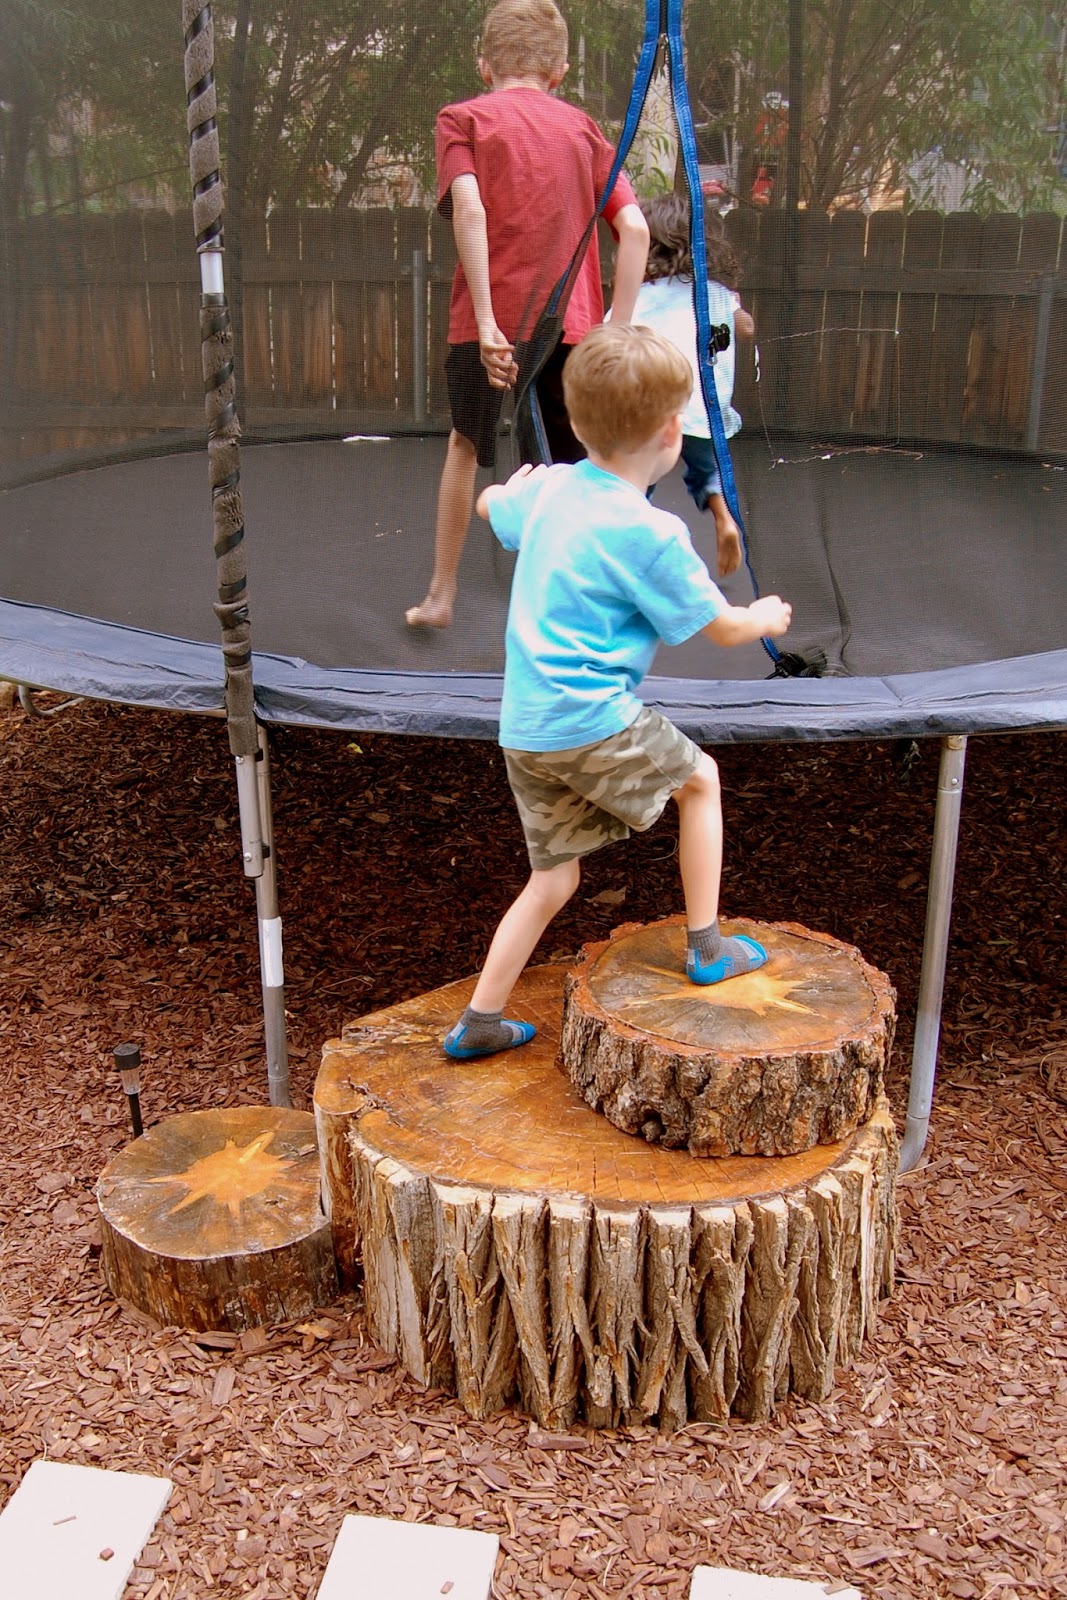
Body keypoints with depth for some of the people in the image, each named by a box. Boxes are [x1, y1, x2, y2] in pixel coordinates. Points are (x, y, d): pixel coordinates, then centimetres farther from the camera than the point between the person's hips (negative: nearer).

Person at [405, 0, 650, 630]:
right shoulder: (582, 128, 13)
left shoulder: (463, 118, 6)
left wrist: (485, 320, -17)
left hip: (492, 319, -1)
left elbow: (470, 208, -13)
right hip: (575, 324, 1)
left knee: (465, 445, 19)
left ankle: (441, 596, 25)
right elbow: (635, 228, 1)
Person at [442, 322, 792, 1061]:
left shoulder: (550, 489, 8)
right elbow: (723, 627, -2)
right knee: (700, 777, 18)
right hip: (592, 719, -7)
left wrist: (519, 483, 54)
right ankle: (706, 946, 22)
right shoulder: (651, 532, -13)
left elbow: (491, 505, 32)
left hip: (523, 726, 7)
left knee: (553, 880, 17)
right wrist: (767, 617, 20)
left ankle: (480, 1022, 21)